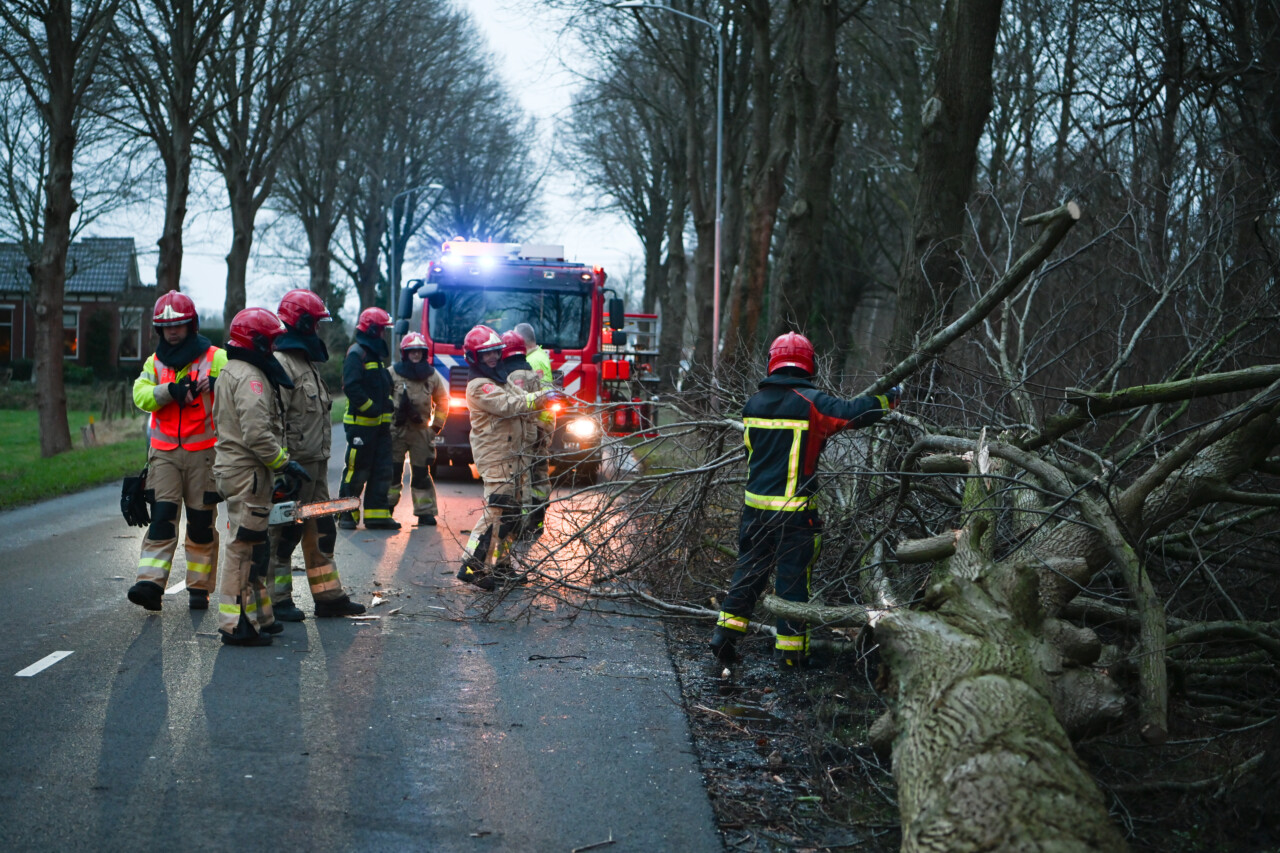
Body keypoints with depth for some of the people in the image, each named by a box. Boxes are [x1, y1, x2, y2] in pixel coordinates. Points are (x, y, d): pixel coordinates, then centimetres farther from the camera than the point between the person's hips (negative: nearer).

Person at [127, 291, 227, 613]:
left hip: (204, 453, -2)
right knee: (161, 517, -8)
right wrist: (171, 390, -20)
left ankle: (200, 587, 11)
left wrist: (216, 384, -26)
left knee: (202, 522, 4)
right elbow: (141, 395, -4)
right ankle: (150, 583, -14)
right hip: (164, 452, 2)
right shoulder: (154, 363, 12)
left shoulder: (216, 358, 3)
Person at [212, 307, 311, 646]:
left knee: (253, 547, 16)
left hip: (233, 466, 11)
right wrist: (284, 463, -16)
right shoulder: (250, 377, -16)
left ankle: (258, 615, 25)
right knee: (245, 547, -7)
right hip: (248, 474, -11)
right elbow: (257, 433, -26)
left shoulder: (231, 373, 18)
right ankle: (236, 624, -3)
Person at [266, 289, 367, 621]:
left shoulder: (308, 362, 19)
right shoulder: (280, 363, -14)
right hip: (293, 465, -10)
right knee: (284, 533, -1)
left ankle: (328, 596, 19)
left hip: (315, 464, 10)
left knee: (321, 530, 12)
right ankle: (277, 601, 8)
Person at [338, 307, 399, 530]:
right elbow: (351, 386, -20)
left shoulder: (376, 354, 19)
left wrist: (388, 403, 9)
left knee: (382, 470, 7)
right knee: (357, 470, -4)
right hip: (361, 422, -9)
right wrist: (370, 407, -21)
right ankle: (346, 515, 4)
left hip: (380, 423, 9)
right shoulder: (357, 353, -11)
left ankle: (377, 514, 11)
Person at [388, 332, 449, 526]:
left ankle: (425, 512, 7)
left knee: (421, 472, 4)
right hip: (396, 430, -2)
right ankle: (386, 508, 9)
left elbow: (442, 402, 17)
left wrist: (436, 426, 11)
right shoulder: (393, 373, 0)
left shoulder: (432, 376, 8)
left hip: (421, 429, 2)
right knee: (392, 470, 0)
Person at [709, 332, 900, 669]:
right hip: (793, 510, -5)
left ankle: (726, 631, 15)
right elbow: (855, 413, -20)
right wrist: (889, 397, -2)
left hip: (755, 503, 5)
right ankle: (790, 648, 13)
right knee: (793, 575, 6)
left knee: (750, 569, 18)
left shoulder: (754, 403, 5)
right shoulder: (810, 403, -13)